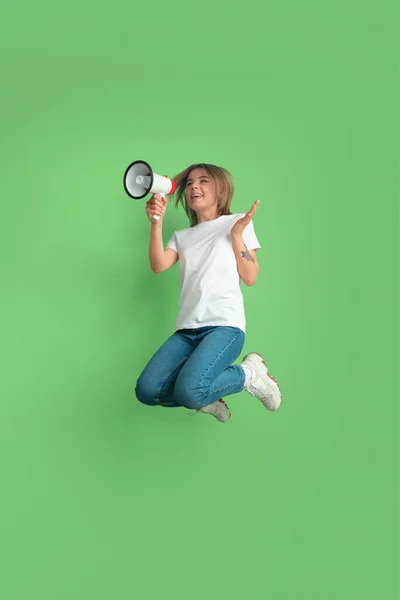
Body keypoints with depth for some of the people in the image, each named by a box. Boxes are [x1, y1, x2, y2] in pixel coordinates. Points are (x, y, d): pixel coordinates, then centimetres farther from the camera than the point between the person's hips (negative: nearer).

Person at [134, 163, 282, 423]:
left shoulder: (237, 222, 12)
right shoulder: (182, 236, 21)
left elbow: (250, 278, 4)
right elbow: (158, 266, 1)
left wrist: (237, 235, -4)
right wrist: (156, 223, -11)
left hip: (225, 325, -4)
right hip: (187, 329, 4)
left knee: (189, 391, -28)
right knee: (147, 391, -17)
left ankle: (249, 374, 0)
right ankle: (206, 398, 10)